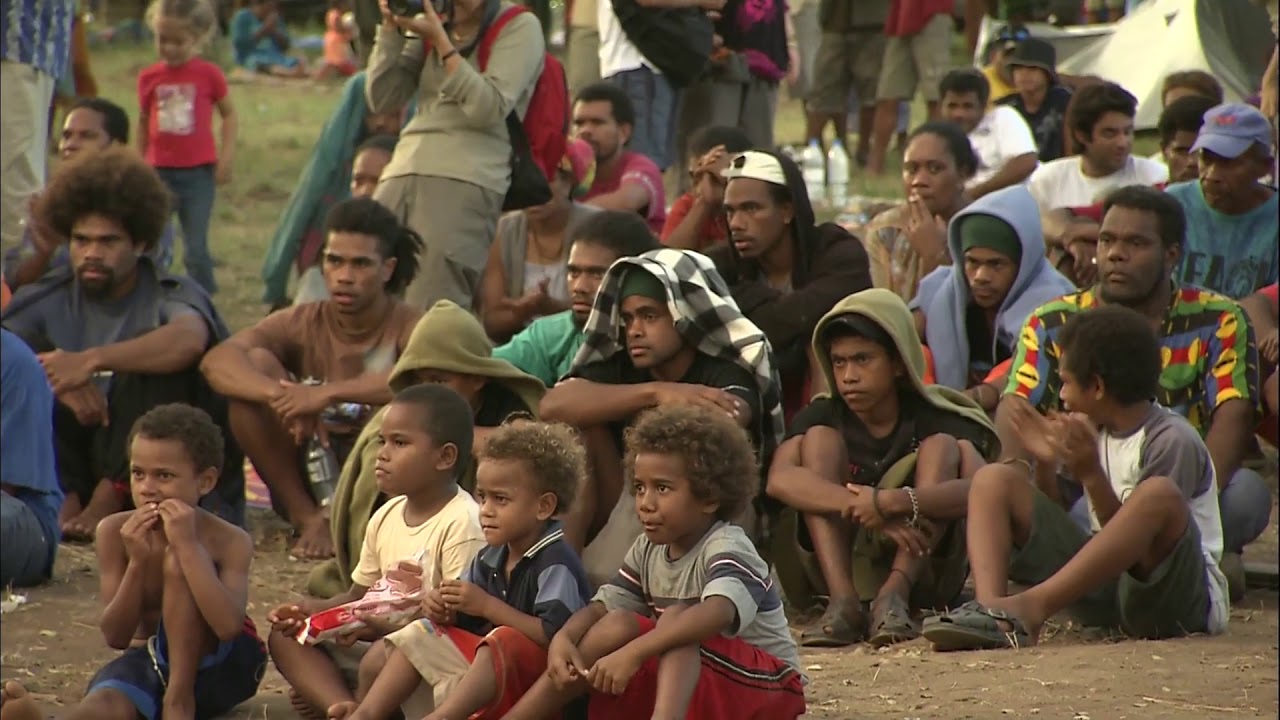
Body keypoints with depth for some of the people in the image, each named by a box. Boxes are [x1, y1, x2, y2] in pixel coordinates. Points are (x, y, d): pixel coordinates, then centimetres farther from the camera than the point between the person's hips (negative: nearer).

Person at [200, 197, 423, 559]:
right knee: (255, 364, -16)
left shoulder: (407, 327, -10)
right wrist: (282, 396, -37)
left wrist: (327, 394, -40)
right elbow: (216, 360, -18)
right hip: (308, 477, 3)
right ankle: (308, 518, -11)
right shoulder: (302, 323, -3)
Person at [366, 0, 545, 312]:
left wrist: (440, 40, -10)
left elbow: (488, 109, -10)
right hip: (400, 175, 6)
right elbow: (382, 100, 14)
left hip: (467, 183, -6)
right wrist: (391, 28, 4)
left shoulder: (519, 27, 2)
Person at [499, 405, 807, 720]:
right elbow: (604, 606, -1)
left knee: (676, 618, -28)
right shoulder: (649, 549, 4)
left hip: (767, 692, -7)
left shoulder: (726, 548, -20)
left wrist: (633, 652, -49)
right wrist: (563, 639, -25)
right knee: (617, 624, -12)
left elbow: (719, 612, -39)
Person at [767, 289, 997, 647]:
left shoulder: (932, 418, -6)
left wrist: (896, 502, -41)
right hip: (843, 568, 1)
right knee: (819, 438, -14)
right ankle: (842, 602, -33)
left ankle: (894, 596, -38)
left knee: (943, 446, -17)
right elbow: (779, 480, -23)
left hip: (923, 573, -1)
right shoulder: (822, 417, -1)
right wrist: (864, 508, -37)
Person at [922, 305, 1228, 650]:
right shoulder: (1092, 429, 11)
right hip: (1103, 585, 7)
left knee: (1159, 494, -37)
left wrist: (1092, 477, -26)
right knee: (993, 480, -1)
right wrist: (1046, 466, -3)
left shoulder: (1173, 441, -11)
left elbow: (1136, 538, -16)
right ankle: (990, 610, -31)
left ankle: (1031, 607, -38)